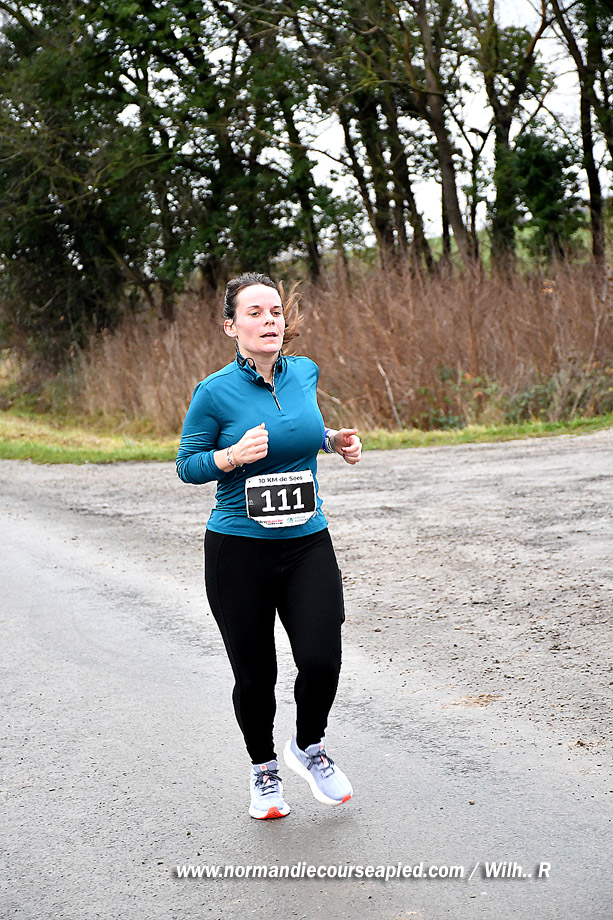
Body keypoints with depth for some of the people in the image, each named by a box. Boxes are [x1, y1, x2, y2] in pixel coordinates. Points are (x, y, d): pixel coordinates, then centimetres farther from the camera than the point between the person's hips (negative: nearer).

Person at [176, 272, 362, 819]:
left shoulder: (304, 373, 4)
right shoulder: (216, 392, -9)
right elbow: (187, 464, -2)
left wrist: (333, 440, 6)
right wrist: (233, 456, -21)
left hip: (308, 544, 3)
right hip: (239, 550, -3)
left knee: (322, 662, -9)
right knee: (255, 674, 6)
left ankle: (309, 746, 24)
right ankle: (264, 770, 34)